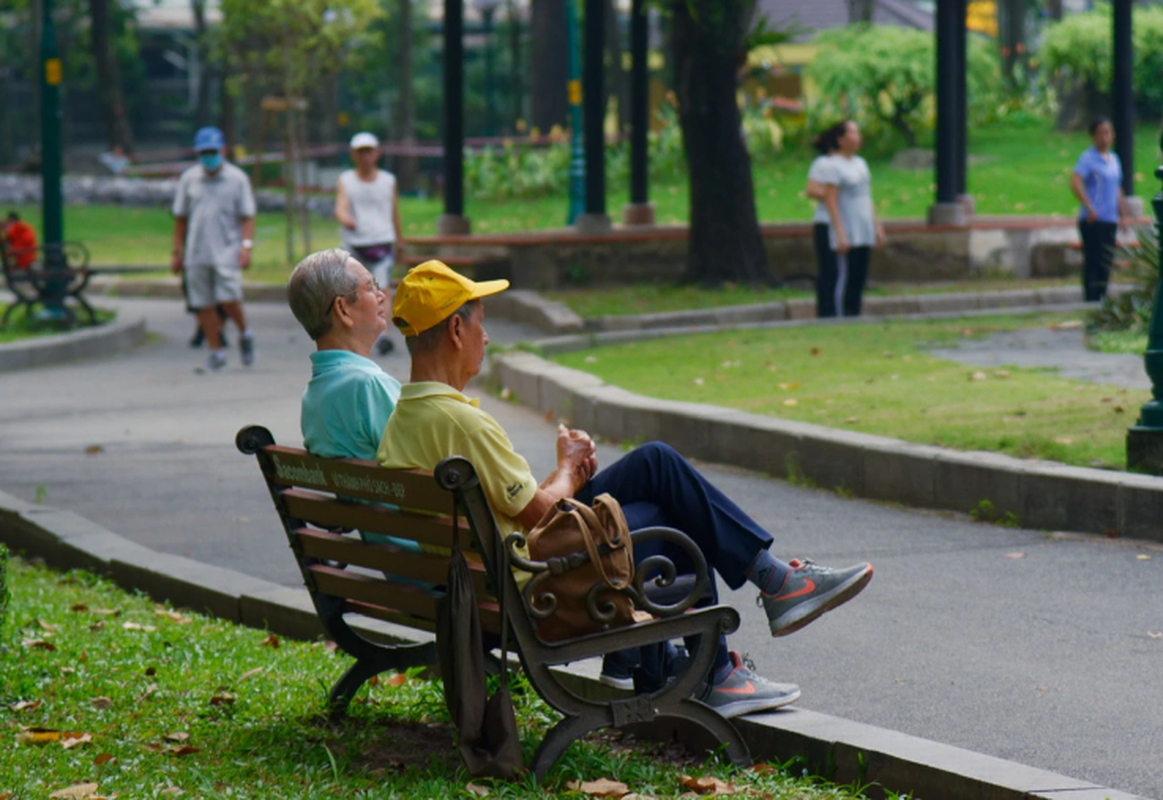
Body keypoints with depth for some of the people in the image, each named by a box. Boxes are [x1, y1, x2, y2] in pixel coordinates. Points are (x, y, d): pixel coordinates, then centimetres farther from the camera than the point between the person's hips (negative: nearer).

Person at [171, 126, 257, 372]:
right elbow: (180, 218, 16)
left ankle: (244, 334, 11)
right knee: (203, 304, 2)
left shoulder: (237, 179, 3)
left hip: (227, 250, -3)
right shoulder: (189, 179, 10)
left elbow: (247, 216, 2)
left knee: (229, 298, -16)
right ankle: (216, 352, 11)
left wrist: (246, 245, -11)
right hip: (197, 252, 3)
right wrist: (177, 252, 13)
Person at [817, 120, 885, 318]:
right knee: (846, 277, -8)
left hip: (864, 234, 8)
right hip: (846, 234, -8)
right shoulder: (834, 166, -9)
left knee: (860, 279, 6)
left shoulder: (860, 163, 16)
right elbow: (830, 201, -13)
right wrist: (840, 235, -18)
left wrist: (878, 227, 19)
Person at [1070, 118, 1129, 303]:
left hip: (1110, 220, 7)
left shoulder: (1114, 159, 15)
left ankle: (1102, 297, 17)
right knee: (1093, 261, -7)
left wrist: (1123, 214, 18)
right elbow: (1075, 183, -20)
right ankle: (1092, 298, -5)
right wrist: (1089, 208, -23)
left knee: (1106, 261, 10)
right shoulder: (1088, 158, -8)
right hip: (1093, 220, -7)